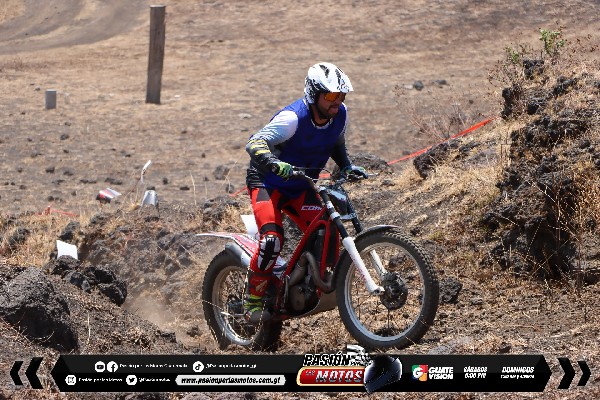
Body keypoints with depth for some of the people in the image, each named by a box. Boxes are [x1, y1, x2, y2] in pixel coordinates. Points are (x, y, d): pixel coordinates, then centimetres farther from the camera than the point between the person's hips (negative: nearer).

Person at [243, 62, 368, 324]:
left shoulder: (340, 115, -6)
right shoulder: (293, 118, -28)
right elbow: (255, 143, -39)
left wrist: (346, 167, 1)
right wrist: (274, 163, -57)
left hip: (301, 187, 6)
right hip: (267, 183, -6)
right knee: (272, 239, -27)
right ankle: (253, 301, -12)